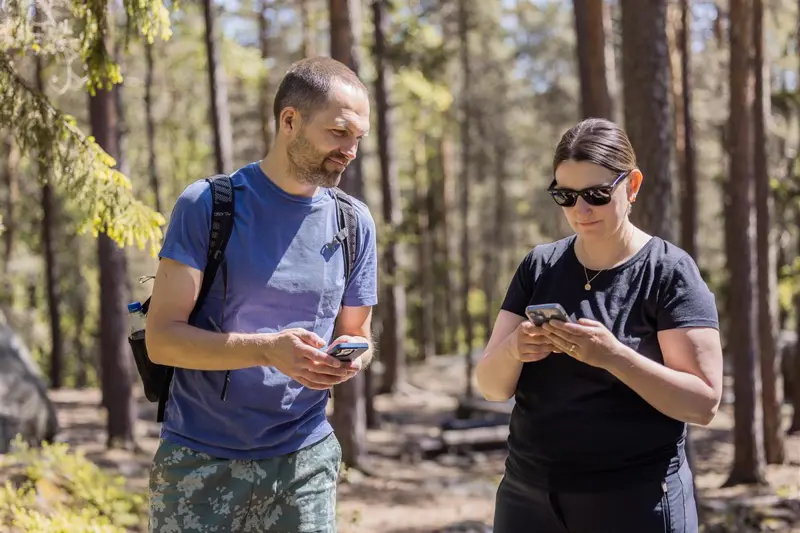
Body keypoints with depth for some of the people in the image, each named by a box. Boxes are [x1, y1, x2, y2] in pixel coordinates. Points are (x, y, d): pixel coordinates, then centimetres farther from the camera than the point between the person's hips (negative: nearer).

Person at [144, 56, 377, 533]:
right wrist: (268, 349, -25)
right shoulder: (207, 205, -7)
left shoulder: (355, 222, 4)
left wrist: (351, 358, -11)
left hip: (306, 458, 3)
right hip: (201, 459, -3)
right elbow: (162, 339, -11)